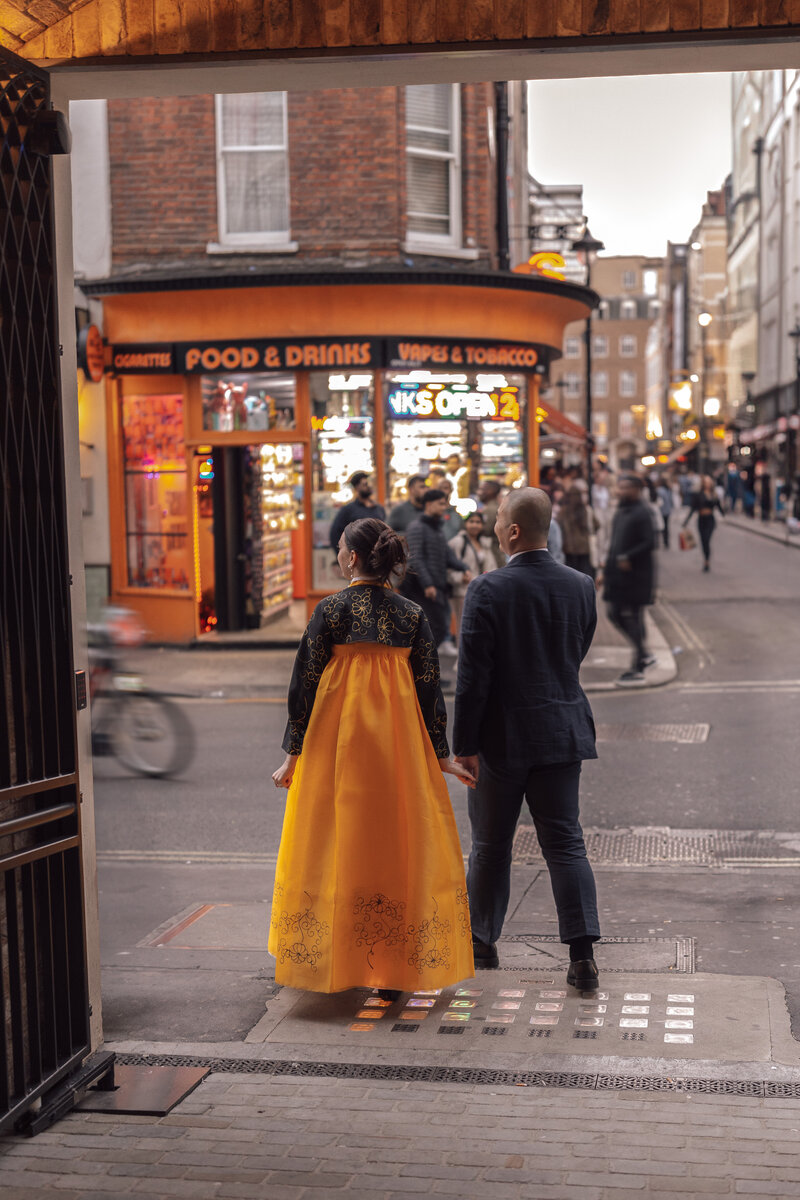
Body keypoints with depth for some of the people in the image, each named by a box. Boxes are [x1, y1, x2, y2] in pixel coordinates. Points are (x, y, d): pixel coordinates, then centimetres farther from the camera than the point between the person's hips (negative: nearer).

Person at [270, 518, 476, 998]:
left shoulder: (331, 610, -6)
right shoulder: (412, 614, 1)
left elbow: (306, 683, -5)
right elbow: (429, 688, 2)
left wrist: (293, 754, 2)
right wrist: (441, 755, 9)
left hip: (336, 741, -2)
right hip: (398, 744, 2)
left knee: (336, 845, 8)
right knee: (397, 845, 8)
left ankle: (336, 964, 16)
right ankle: (394, 973, 10)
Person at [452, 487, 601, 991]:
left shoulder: (488, 590, -15)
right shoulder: (581, 586, -1)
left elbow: (473, 675, -15)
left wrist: (465, 744, -10)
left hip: (502, 738, -3)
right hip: (563, 732, 3)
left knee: (491, 846, 12)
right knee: (566, 842, 6)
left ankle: (482, 944, 26)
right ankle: (583, 954, -1)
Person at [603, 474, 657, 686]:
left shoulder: (642, 513, -13)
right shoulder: (620, 512, 15)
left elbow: (648, 542, -20)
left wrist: (627, 558, -22)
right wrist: (608, 568, 16)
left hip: (635, 575, -9)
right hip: (618, 575, 9)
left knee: (633, 619, -4)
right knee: (615, 615, 11)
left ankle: (638, 670, 4)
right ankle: (644, 655, 26)